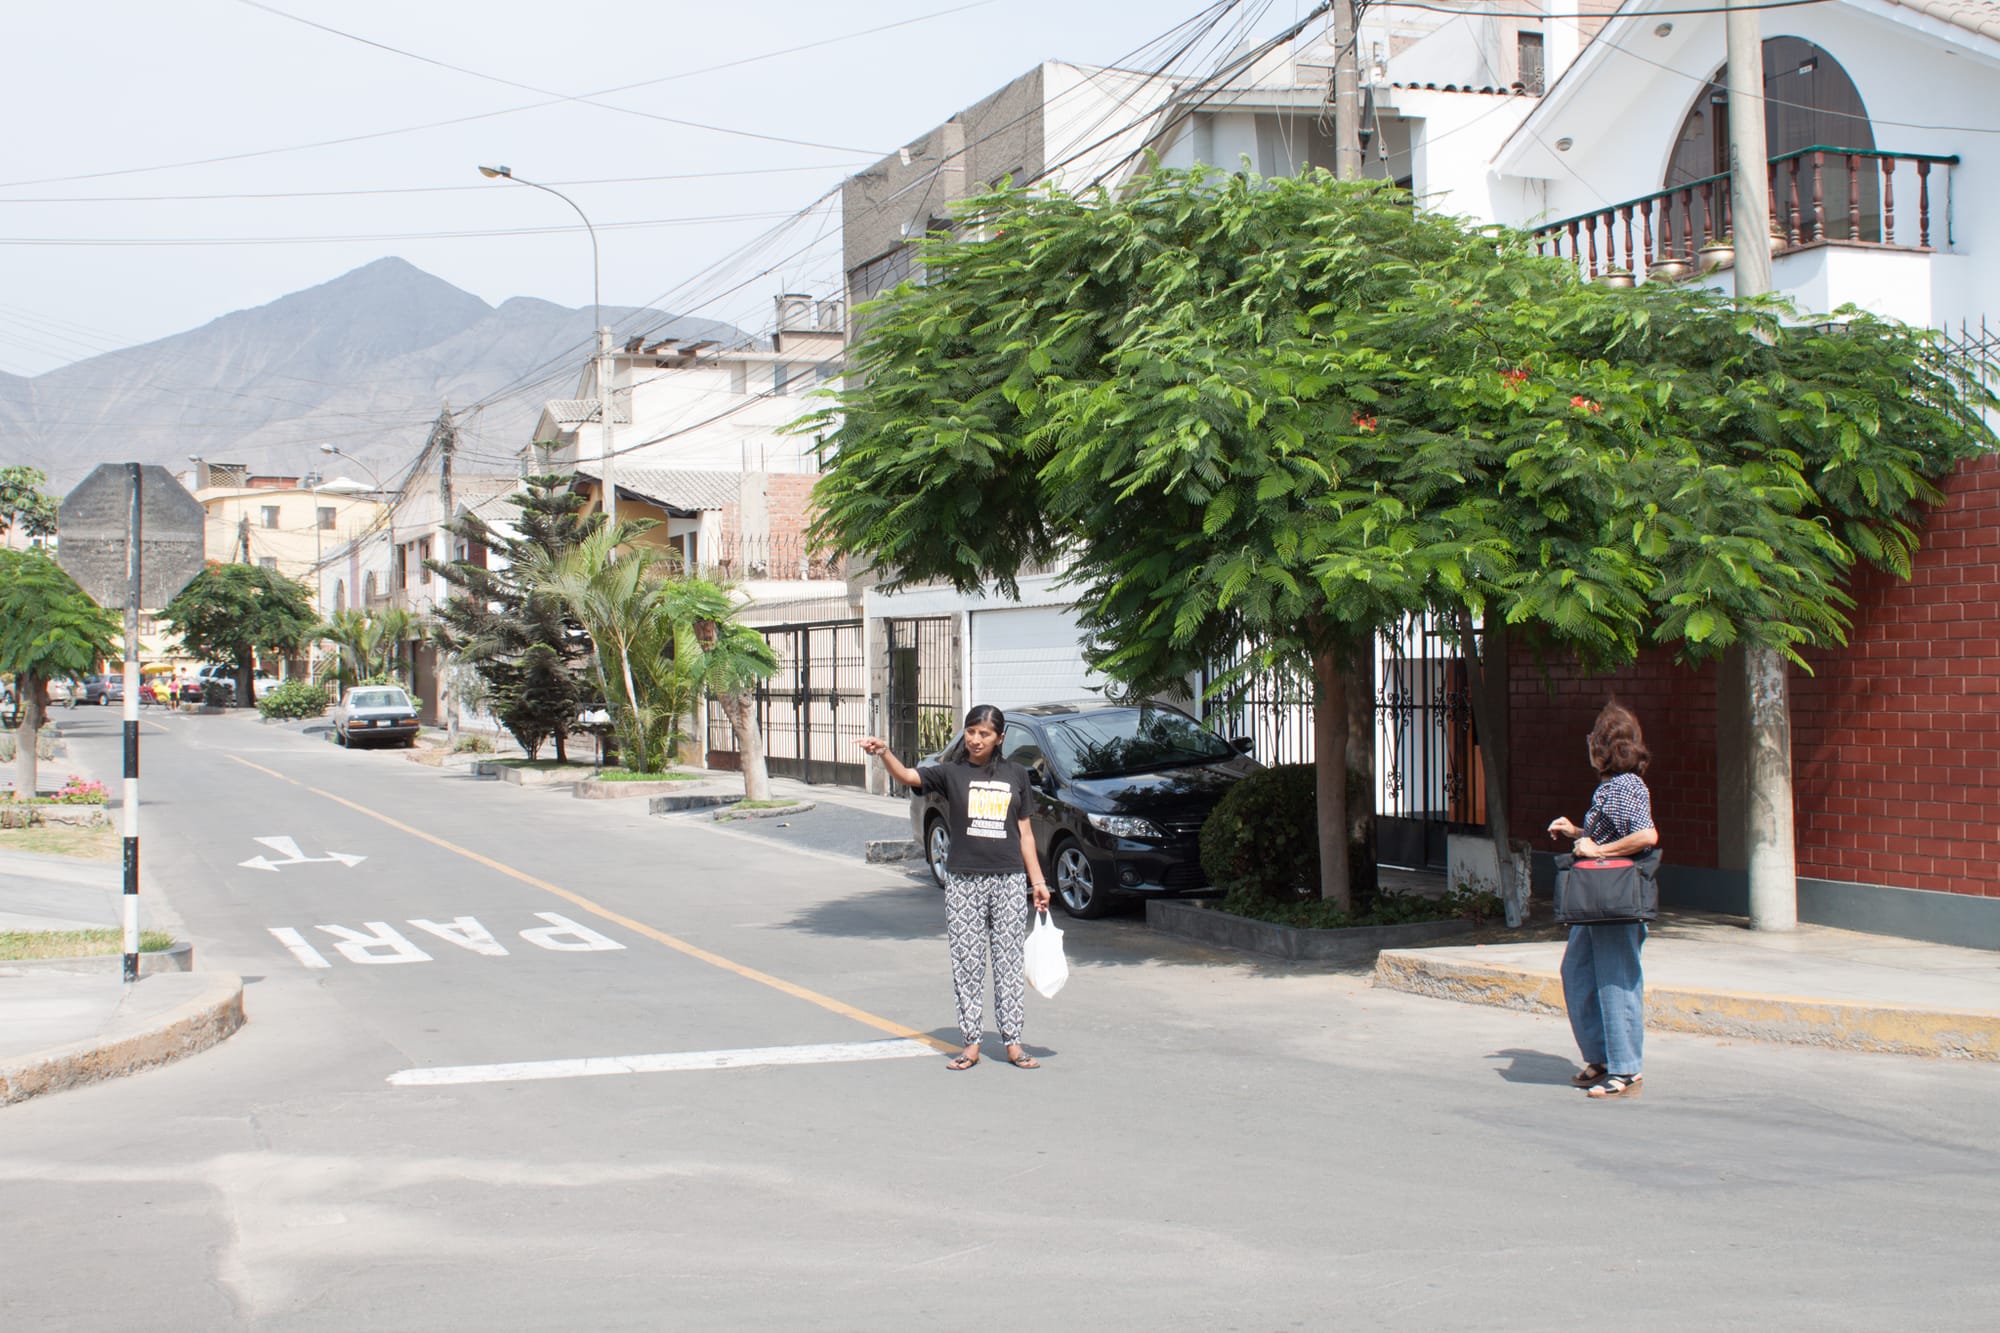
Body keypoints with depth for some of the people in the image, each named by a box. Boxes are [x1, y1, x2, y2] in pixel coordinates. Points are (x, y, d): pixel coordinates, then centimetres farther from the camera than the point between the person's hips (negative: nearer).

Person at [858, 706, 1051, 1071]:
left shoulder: (1015, 775, 9)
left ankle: (1013, 1042, 10)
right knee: (967, 963, 2)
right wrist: (884, 753, -34)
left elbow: (1024, 832, 13)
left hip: (1009, 880, 1)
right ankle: (971, 1043, 10)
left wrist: (1038, 881, 10)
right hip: (963, 880, -1)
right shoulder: (951, 773, 2)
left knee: (1009, 961, 4)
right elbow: (908, 776, -15)